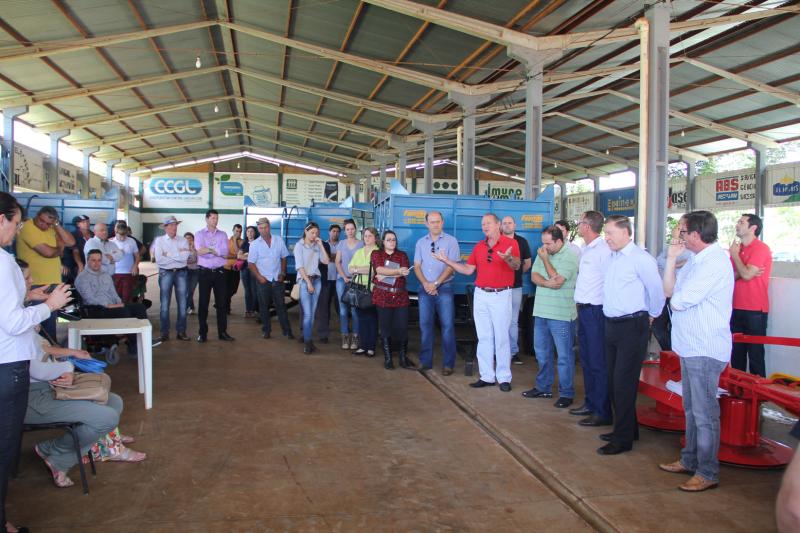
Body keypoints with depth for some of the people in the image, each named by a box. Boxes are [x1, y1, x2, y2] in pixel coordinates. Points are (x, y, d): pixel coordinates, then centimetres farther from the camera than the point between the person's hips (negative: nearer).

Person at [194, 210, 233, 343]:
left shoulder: (222, 234, 11)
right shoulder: (199, 234, 5)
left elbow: (225, 251, -6)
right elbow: (200, 251, -12)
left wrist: (208, 249, -10)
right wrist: (217, 251, -11)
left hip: (219, 272, 2)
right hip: (205, 272, -2)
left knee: (221, 303, 5)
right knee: (203, 303, 3)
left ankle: (222, 332, 13)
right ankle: (203, 333, 11)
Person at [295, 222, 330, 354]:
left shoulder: (317, 246, 12)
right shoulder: (299, 245, -2)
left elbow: (326, 261, 1)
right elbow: (300, 266, -8)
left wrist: (321, 245, -2)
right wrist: (308, 283, -11)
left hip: (316, 280, 5)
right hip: (304, 281, -5)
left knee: (312, 313, 6)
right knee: (308, 313, -9)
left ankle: (309, 341, 13)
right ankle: (307, 342, -1)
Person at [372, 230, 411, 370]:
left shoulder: (402, 255, 14)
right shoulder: (376, 254, 8)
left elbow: (405, 271, -4)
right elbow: (379, 269, -11)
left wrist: (385, 275, -10)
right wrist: (397, 271, -18)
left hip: (400, 296, 2)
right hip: (382, 296, -1)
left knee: (402, 327, -3)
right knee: (386, 327, 2)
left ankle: (402, 357, 8)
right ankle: (387, 358, 11)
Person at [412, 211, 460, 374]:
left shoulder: (451, 241, 0)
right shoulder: (421, 243, 12)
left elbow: (452, 266, -7)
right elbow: (417, 266, 7)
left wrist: (436, 283, -12)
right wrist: (426, 284, -8)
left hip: (444, 288, -3)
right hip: (425, 288, 4)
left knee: (447, 326, -4)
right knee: (425, 325, 7)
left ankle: (448, 364, 2)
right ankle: (425, 361, 16)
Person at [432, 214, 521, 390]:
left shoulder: (510, 243, -6)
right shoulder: (479, 246, 11)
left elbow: (517, 265, -22)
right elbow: (468, 270, 10)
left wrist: (509, 258, -44)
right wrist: (447, 261, 2)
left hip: (501, 295, -5)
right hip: (481, 295, 5)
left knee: (501, 338, -1)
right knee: (484, 338, 8)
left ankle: (504, 378, 7)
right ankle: (486, 376, 15)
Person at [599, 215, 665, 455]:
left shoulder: (641, 259, -13)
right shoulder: (610, 258, 11)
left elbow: (657, 291, -9)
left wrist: (651, 316, 4)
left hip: (632, 327, -8)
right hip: (611, 325, 8)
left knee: (624, 382, -5)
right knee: (613, 379, 14)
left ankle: (623, 439, 5)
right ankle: (626, 428, 29)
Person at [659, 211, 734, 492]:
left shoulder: (714, 262, -20)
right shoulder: (696, 259, 12)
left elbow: (678, 302, -22)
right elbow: (669, 290, 9)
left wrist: (675, 299, 2)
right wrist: (672, 258, 2)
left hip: (705, 350, -10)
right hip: (690, 347, 10)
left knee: (704, 413, -1)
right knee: (691, 408, 18)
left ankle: (708, 473, 10)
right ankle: (690, 461, 31)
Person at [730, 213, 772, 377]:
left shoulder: (761, 248, -9)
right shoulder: (737, 248, 14)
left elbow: (746, 275, -20)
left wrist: (735, 254, -7)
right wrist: (744, 272, -13)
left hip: (755, 310, -7)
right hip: (737, 308, 7)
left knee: (755, 353, -2)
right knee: (737, 353, 11)